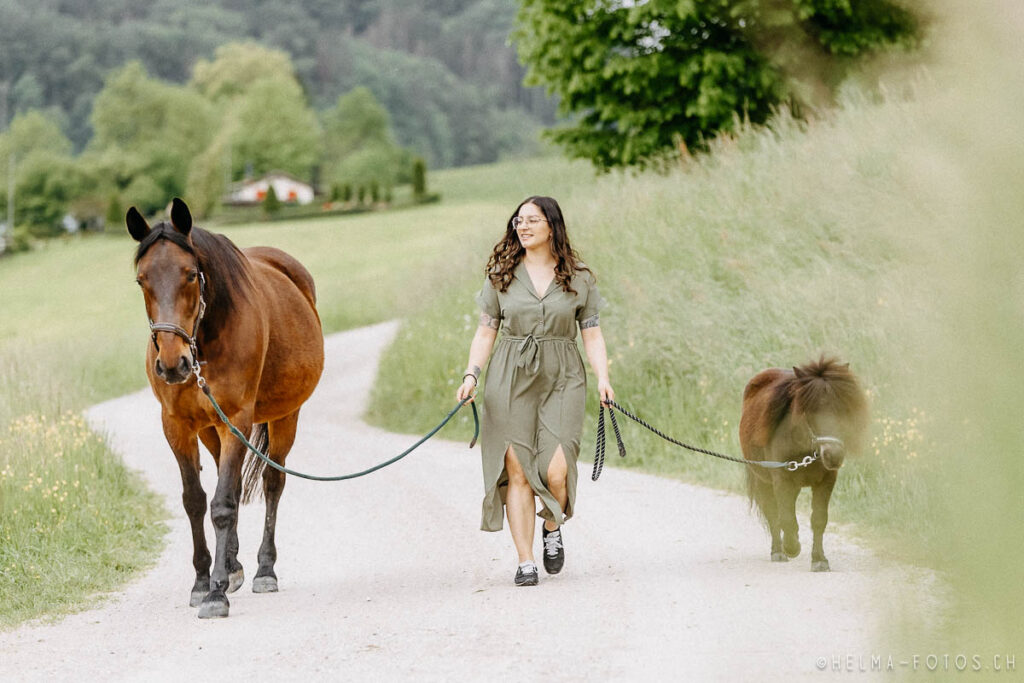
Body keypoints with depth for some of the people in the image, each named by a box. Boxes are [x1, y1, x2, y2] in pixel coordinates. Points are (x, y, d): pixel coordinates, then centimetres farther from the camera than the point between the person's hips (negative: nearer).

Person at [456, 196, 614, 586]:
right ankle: (525, 562, 1)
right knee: (517, 471, -5)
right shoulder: (502, 275, 8)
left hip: (562, 378, -1)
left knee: (556, 470, -14)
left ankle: (552, 528, 18)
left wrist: (602, 378, -6)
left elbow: (592, 334, 7)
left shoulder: (578, 278, 7)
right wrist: (471, 375, -3)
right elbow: (486, 331, 10)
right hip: (511, 378, 1)